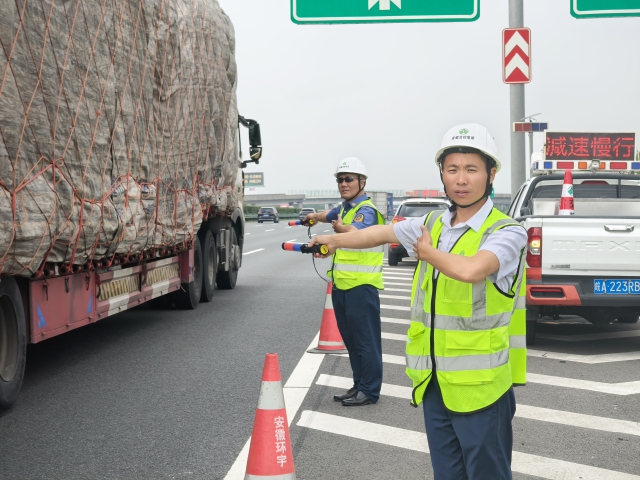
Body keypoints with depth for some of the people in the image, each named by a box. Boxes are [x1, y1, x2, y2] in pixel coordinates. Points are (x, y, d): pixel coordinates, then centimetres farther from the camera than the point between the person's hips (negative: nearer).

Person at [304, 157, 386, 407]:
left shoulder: (367, 210, -12)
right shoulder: (344, 208, 16)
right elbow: (331, 217, 42)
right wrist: (313, 216, 58)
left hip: (361, 285, -9)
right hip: (341, 284, 9)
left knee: (365, 340, -3)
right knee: (350, 339, 15)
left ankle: (370, 391, 5)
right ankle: (359, 385, 24)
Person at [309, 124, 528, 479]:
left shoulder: (507, 232, -13)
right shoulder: (434, 224, 8)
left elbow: (470, 270, -33)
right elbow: (381, 234, 25)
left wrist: (429, 252, -13)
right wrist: (335, 240, 40)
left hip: (480, 387, -6)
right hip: (433, 383, 6)